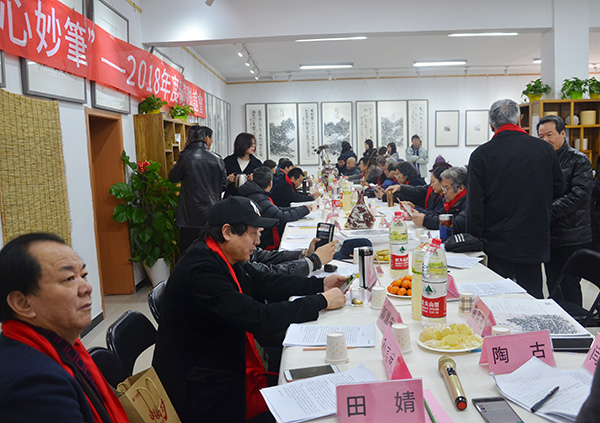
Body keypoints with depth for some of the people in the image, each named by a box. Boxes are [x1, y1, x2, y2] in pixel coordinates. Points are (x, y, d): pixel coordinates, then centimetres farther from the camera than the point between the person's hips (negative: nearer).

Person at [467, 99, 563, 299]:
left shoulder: (481, 154, -10)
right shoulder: (545, 149, -2)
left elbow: (475, 204, -10)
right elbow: (557, 189, 9)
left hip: (497, 243, -2)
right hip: (534, 240, 2)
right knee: (532, 296, 13)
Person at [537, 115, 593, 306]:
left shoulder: (579, 160, -6)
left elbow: (580, 195, -17)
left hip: (572, 238, -6)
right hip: (548, 235, 6)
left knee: (569, 287, 1)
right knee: (553, 285, 15)